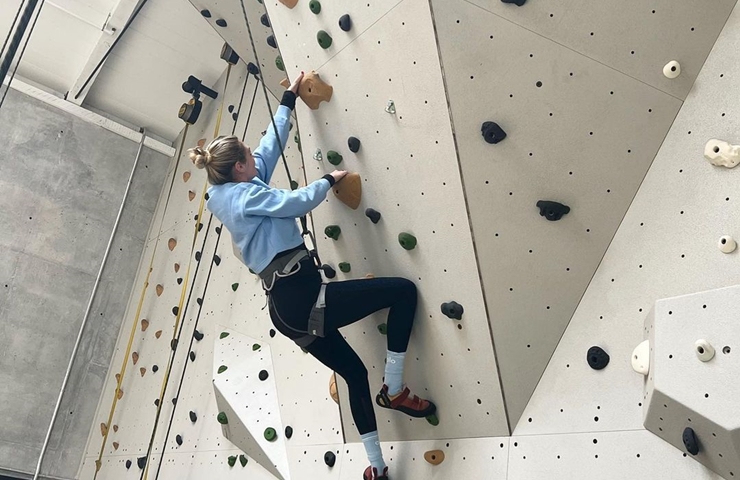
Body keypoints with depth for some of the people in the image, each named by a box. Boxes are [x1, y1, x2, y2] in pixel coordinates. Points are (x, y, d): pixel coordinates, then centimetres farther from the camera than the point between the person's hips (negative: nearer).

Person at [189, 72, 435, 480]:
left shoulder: (223, 196, 18)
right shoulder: (244, 194, -8)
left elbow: (271, 145, 23)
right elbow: (298, 202, -15)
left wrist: (289, 99, 28)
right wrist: (329, 180, 5)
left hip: (285, 307, 10)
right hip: (303, 297, -10)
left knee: (354, 374, 21)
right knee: (403, 290, -5)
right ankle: (394, 390, 1)